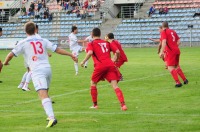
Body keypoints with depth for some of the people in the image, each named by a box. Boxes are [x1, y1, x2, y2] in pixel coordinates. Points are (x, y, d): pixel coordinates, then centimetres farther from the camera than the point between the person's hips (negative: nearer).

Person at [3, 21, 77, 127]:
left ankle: (52, 118, -34)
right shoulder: (43, 41, 13)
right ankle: (50, 115, 28)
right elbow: (57, 49, 10)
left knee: (43, 95, -18)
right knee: (45, 94, 25)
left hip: (37, 71, -5)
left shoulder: (23, 43, 3)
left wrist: (5, 62, 26)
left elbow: (11, 55, 5)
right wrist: (71, 55, 19)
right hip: (47, 68, 5)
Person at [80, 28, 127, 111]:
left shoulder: (91, 44, 10)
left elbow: (90, 53, -12)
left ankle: (95, 105, 23)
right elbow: (117, 52, 14)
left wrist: (83, 62, -2)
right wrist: (115, 59, 32)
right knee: (115, 86, -5)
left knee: (93, 83, 21)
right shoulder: (106, 43, 22)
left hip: (100, 66, -3)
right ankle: (123, 104, -22)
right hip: (110, 65, 3)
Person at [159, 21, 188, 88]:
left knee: (170, 68, -6)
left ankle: (178, 82, -18)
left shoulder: (164, 32, -4)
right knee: (176, 66, 22)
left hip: (170, 52, -7)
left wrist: (162, 52, -24)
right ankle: (185, 80, 23)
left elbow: (164, 42, -19)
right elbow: (179, 41, 15)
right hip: (177, 50, 7)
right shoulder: (173, 31, 16)